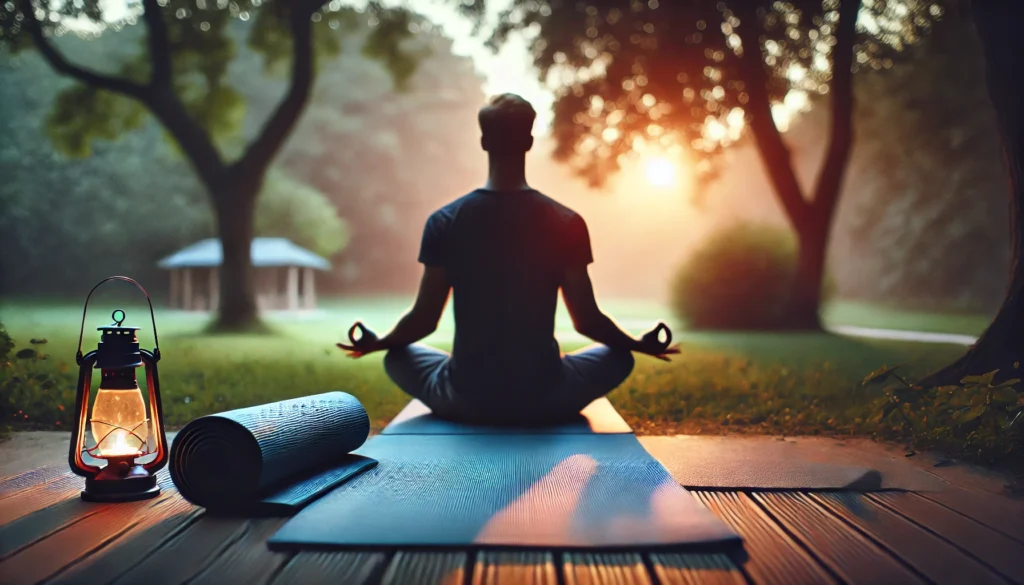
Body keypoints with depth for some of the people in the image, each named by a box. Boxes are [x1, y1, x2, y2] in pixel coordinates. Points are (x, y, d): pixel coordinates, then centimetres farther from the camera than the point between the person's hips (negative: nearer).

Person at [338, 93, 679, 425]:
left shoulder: (445, 222, -6)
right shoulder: (567, 223, -7)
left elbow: (424, 320, -1)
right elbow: (587, 321, -2)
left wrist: (375, 343, 20)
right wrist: (641, 344, 18)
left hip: (466, 399, 0)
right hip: (546, 398, 0)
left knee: (398, 356, 29)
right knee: (619, 357, 27)